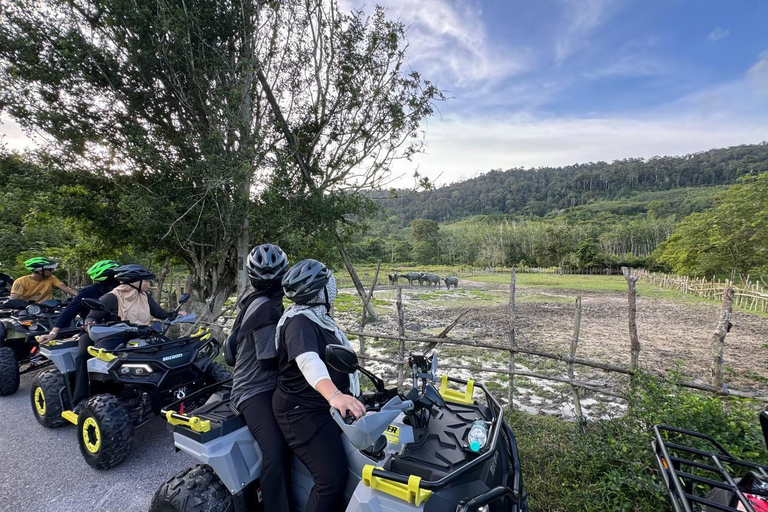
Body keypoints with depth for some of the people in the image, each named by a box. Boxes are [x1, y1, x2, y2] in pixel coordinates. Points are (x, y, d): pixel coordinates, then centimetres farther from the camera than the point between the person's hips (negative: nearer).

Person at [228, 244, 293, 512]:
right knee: (276, 453, -23)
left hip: (259, 385, 9)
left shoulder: (255, 302, 10)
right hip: (256, 390, -9)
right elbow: (270, 358, -21)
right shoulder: (267, 307, -20)